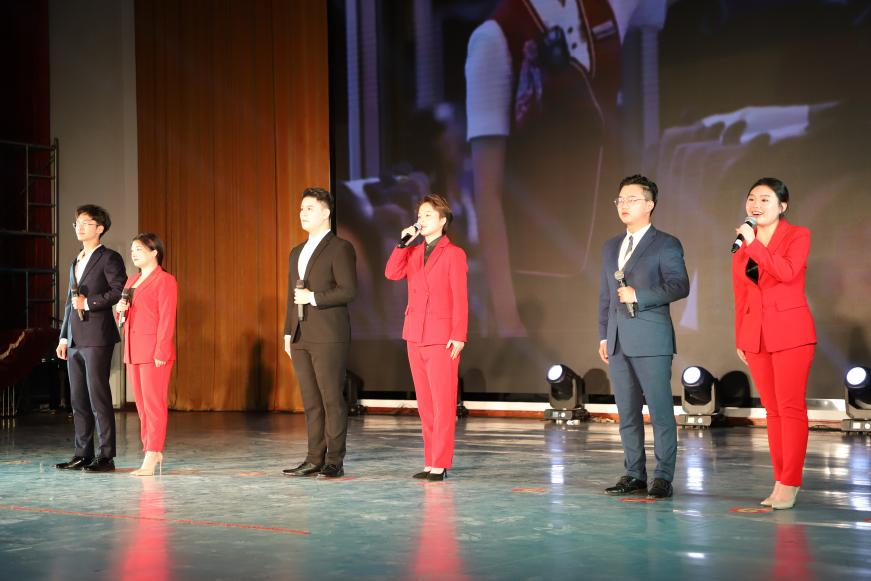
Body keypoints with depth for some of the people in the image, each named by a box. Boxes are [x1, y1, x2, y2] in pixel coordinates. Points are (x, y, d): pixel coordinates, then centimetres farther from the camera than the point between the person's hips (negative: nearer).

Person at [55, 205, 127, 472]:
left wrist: (89, 303, -14)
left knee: (98, 397, -7)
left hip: (97, 337, -8)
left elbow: (120, 291, -14)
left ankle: (106, 457, -3)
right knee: (78, 399, 9)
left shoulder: (109, 258, -3)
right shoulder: (76, 262, 21)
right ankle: (83, 454, 15)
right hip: (75, 339, 8)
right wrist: (64, 337, 17)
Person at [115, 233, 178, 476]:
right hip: (133, 351, 8)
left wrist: (161, 352, -19)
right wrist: (121, 309, 3)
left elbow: (167, 319, -12)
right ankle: (154, 451, 15)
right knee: (141, 404, 9)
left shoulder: (165, 280, -6)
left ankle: (151, 459, -7)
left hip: (154, 352, -8)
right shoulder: (132, 281, 20)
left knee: (153, 404, -7)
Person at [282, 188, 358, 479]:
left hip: (329, 337, -7)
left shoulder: (340, 248, -3)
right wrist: (288, 333, 16)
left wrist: (314, 297, -13)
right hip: (301, 338, 7)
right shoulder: (296, 253, 20)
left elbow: (349, 290, -12)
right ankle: (315, 460, 13)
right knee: (311, 402, 8)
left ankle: (334, 462, 1)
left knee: (332, 399, -4)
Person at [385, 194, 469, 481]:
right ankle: (431, 461, 13)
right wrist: (403, 243, -7)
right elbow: (392, 274, -3)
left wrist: (459, 336, -15)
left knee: (443, 403, -5)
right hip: (415, 336, 6)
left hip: (442, 338, -6)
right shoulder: (412, 253, 14)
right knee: (425, 404, 8)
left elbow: (460, 299, -8)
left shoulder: (453, 254, -2)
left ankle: (440, 464, -2)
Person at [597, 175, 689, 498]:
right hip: (618, 341, 6)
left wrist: (639, 296, -15)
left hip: (651, 339, -6)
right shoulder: (611, 247, 19)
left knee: (660, 411, -5)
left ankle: (663, 478, 1)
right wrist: (603, 335, 14)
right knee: (627, 412, 8)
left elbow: (680, 286, -11)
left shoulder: (666, 245, -1)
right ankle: (634, 475, 15)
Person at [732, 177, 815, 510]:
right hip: (755, 334, 5)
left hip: (790, 332, -5)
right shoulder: (741, 248, 12)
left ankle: (789, 485, -5)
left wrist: (754, 245, -18)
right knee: (772, 409, 6)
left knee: (790, 407, -7)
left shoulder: (798, 236, -2)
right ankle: (780, 481, 10)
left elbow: (787, 272, -21)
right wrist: (740, 340, 13)